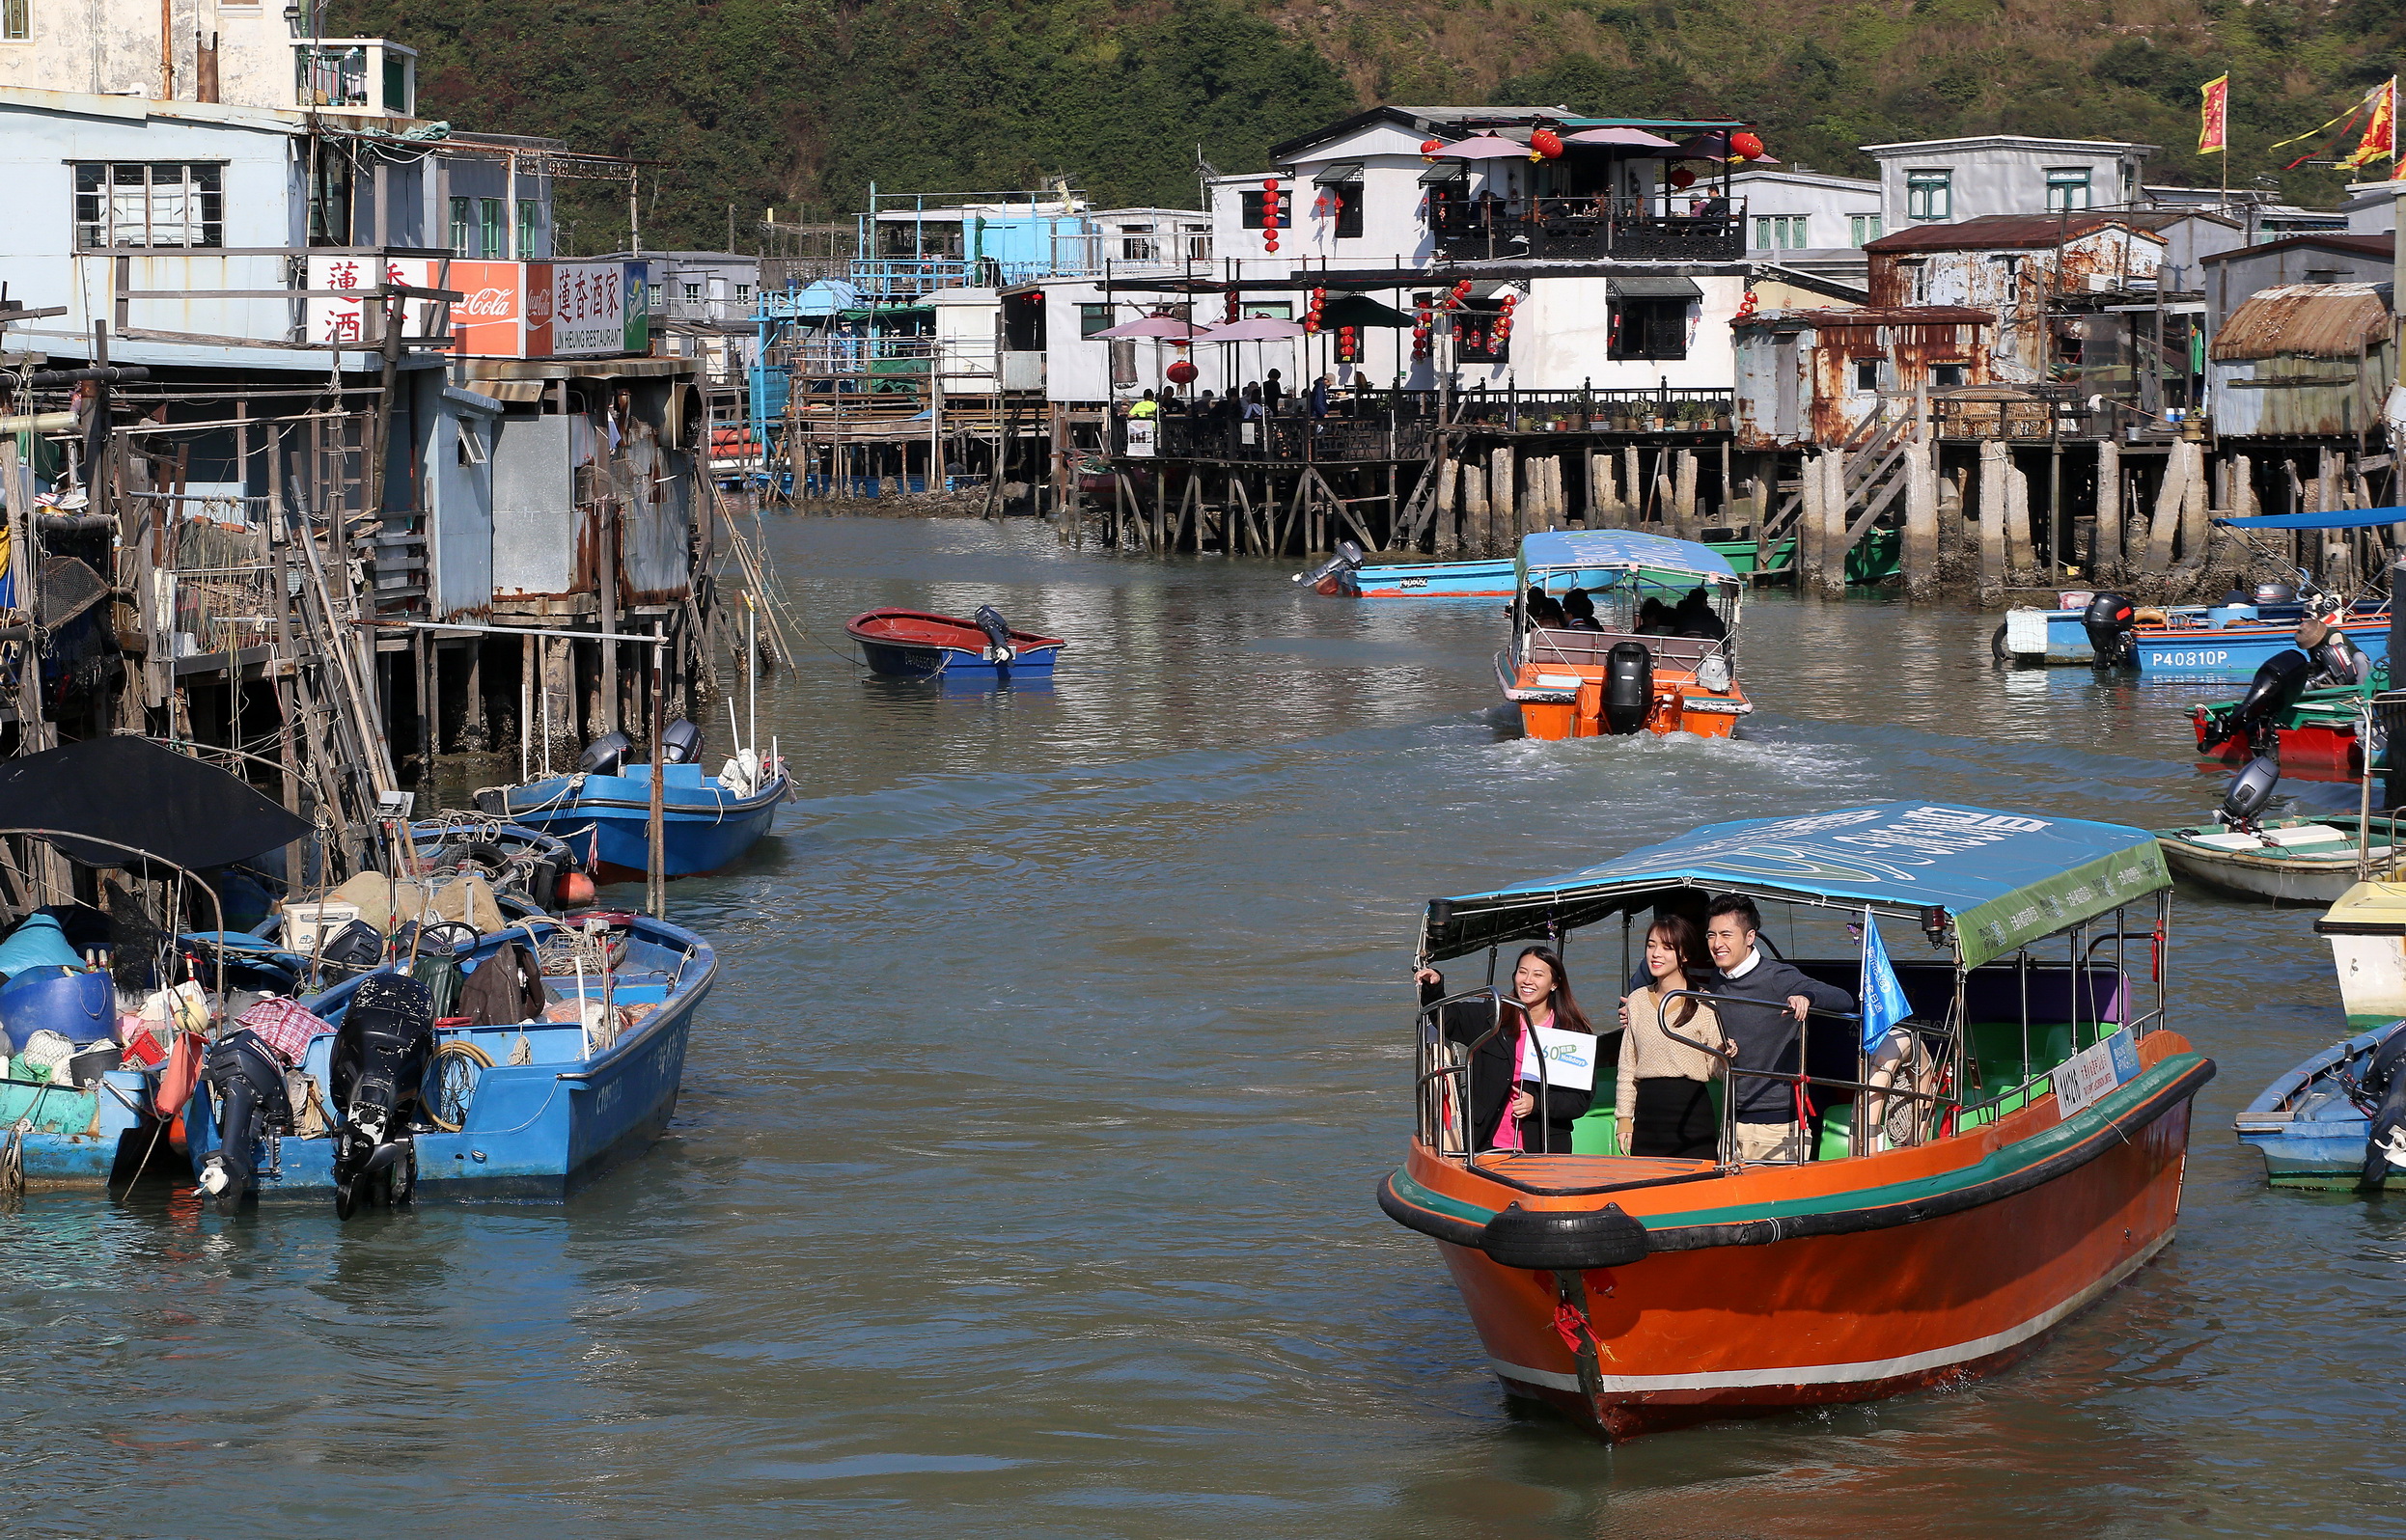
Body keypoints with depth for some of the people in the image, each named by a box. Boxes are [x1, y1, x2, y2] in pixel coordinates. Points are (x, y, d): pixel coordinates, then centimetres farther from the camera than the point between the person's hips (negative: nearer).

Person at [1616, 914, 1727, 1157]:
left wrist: (1721, 1055, -23)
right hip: (1647, 1112, 4)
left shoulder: (1704, 1003, -1)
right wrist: (1624, 1118, 12)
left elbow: (1713, 1069, -1)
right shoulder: (1637, 1000, 13)